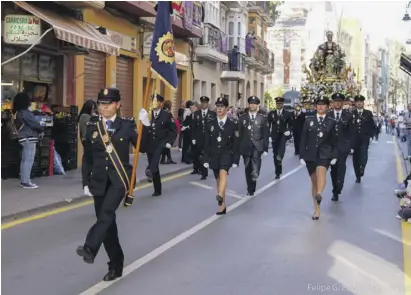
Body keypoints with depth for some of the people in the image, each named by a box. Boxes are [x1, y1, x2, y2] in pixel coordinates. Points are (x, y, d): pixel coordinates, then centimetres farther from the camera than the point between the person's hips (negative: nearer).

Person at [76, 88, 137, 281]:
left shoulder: (127, 124, -1)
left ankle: (90, 248, -36)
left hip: (119, 177, -3)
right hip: (99, 180, 3)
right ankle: (116, 265, 17)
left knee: (107, 212, -28)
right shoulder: (91, 126, 6)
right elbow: (87, 156, 10)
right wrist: (86, 182, 7)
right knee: (105, 219, 6)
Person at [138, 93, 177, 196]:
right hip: (150, 144, 3)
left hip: (161, 142, -3)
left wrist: (169, 142, -12)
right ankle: (157, 190, 18)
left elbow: (174, 130, -2)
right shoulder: (148, 115, 6)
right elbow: (145, 131, 5)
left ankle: (150, 170, -56)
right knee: (155, 168, 6)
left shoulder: (167, 115, -2)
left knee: (157, 150, -39)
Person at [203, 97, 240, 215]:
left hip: (226, 154, -3)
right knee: (218, 180, 8)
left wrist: (235, 160, -5)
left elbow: (236, 144, -1)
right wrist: (206, 159, 1)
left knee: (223, 173, -30)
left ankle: (220, 196, -46)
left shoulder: (232, 125, -2)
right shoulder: (210, 124, 4)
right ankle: (222, 206, 17)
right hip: (214, 155, 3)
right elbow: (207, 143, 5)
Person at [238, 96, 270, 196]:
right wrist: (239, 148, 2)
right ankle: (250, 189, 19)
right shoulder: (242, 118, 5)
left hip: (257, 147, -2)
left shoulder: (263, 118, 3)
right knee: (248, 169, 8)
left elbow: (266, 135, 2)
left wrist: (265, 149, -3)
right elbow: (239, 134, 5)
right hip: (246, 147, 2)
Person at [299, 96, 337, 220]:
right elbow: (303, 139, 4)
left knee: (321, 171, -33)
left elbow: (334, 140, 7)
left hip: (325, 154, -2)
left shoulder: (331, 122, 5)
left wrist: (334, 156, 1)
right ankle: (316, 209, 16)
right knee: (314, 181, 7)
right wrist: (301, 155, 0)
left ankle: (319, 195, -53)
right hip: (310, 154, 2)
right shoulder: (308, 120, 6)